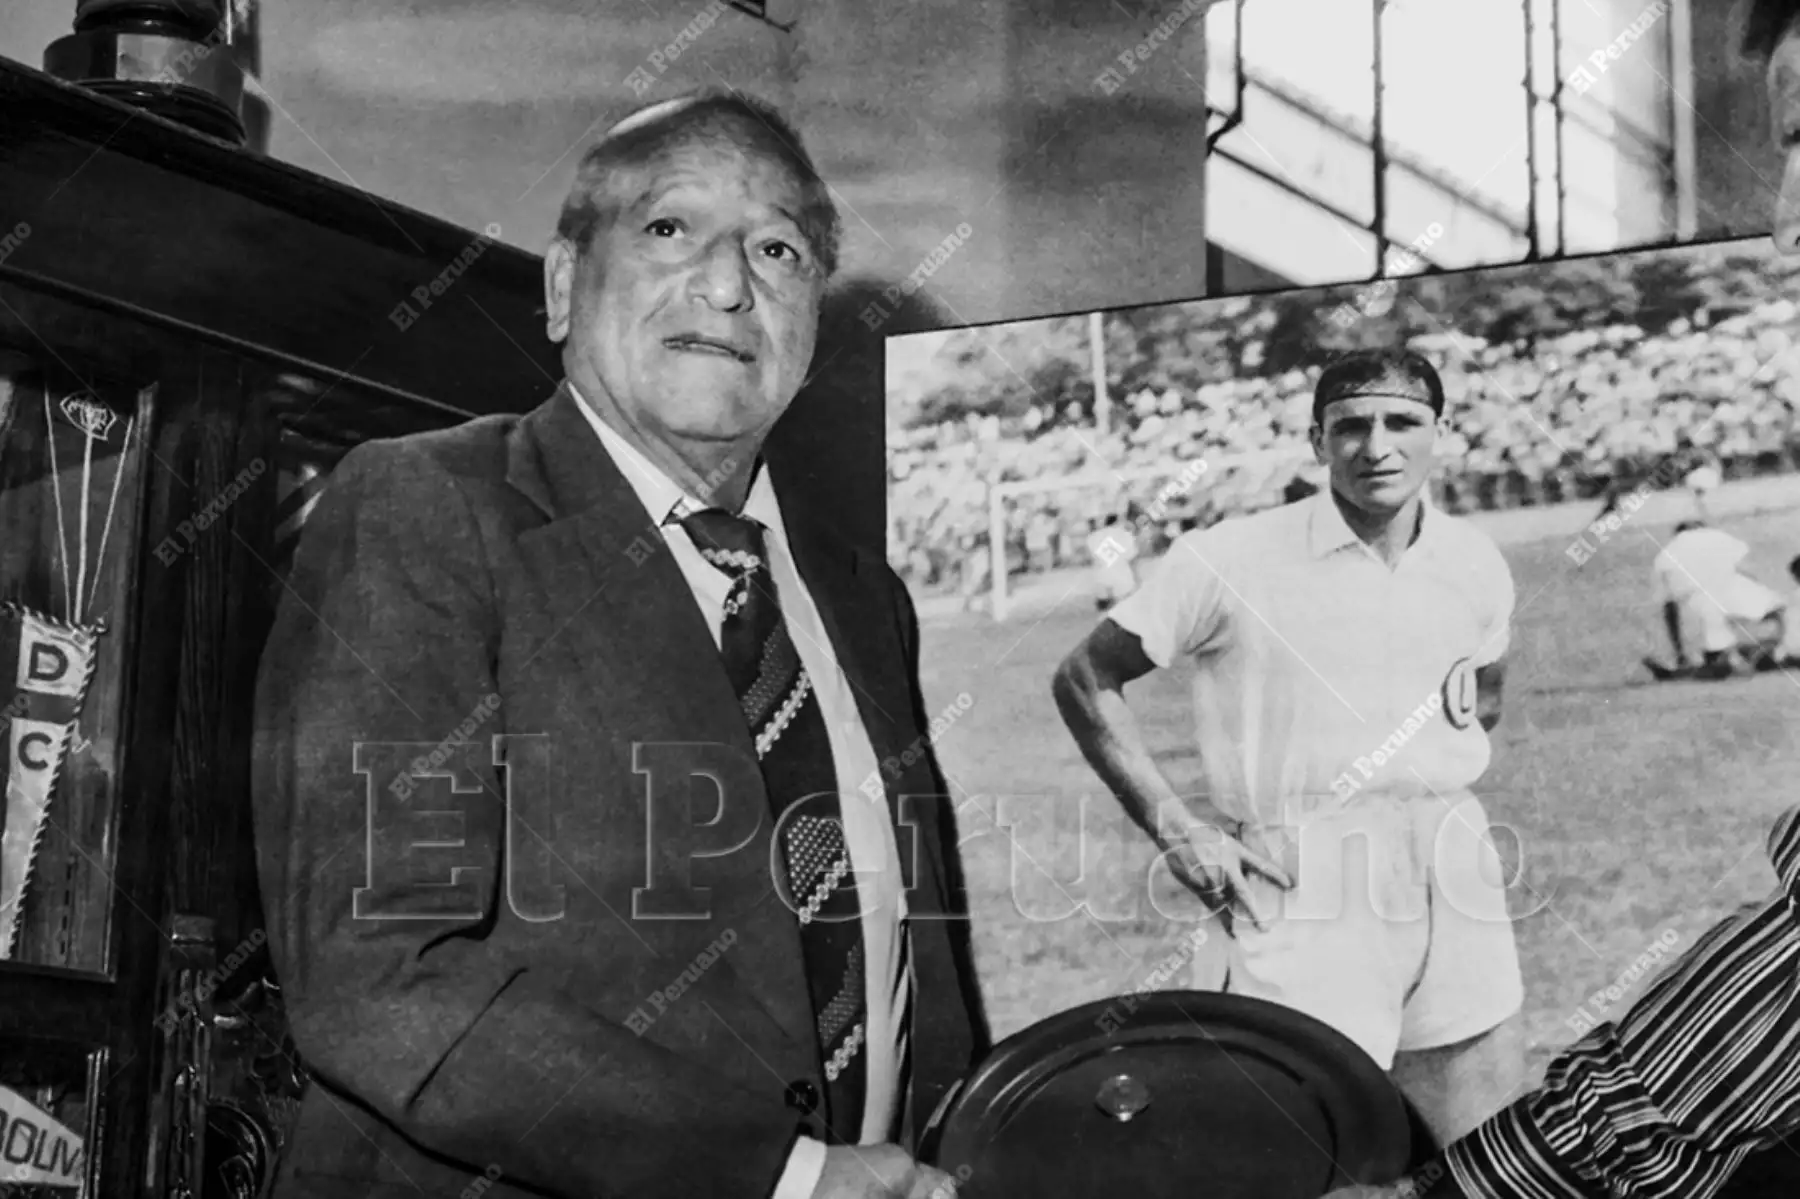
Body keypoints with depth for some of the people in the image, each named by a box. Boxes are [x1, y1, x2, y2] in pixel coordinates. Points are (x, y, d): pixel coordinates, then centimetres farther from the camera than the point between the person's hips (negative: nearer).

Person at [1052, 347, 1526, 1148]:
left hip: (1455, 881, 5)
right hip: (1305, 894, -5)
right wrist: (1171, 825, -7)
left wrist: (1433, 792, 8)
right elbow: (1085, 679, 0)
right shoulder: (1231, 562, -7)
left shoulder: (1474, 565, 7)